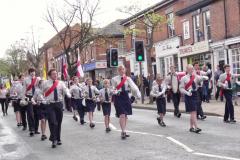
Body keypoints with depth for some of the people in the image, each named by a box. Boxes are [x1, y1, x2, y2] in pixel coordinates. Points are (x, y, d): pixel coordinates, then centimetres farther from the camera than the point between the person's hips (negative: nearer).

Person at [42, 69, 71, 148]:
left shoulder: (61, 83, 6)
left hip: (59, 104, 3)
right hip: (50, 104, -3)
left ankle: (58, 139, 23)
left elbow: (65, 90, -9)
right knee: (53, 122, -12)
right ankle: (53, 140, -4)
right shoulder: (45, 83, 3)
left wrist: (68, 94, -28)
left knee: (59, 122, 10)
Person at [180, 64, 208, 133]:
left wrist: (204, 77, -30)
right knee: (193, 112, -10)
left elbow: (201, 78, -7)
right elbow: (181, 88, -4)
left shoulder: (196, 77, 6)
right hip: (189, 95, -5)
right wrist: (187, 93, -18)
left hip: (195, 94, 5)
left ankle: (191, 127, 24)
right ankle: (196, 127, -11)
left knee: (193, 112, 12)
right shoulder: (184, 78, -4)